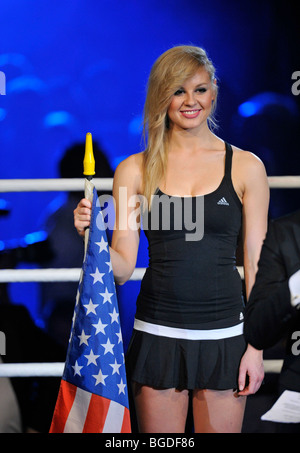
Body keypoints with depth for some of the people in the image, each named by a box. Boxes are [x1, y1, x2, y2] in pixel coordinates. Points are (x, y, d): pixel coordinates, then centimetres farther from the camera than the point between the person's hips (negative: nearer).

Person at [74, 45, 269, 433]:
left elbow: (256, 262, 3)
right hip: (158, 336, 1)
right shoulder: (135, 170, 3)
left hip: (223, 334, 0)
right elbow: (122, 268, 3)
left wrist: (255, 346, -2)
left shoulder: (245, 167, 2)